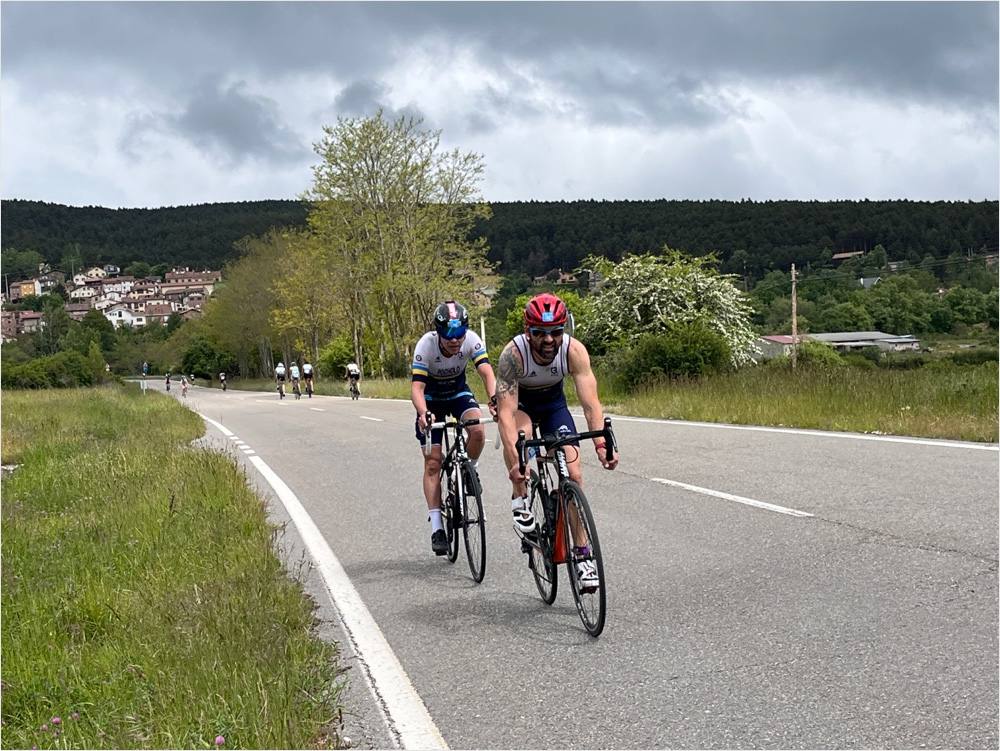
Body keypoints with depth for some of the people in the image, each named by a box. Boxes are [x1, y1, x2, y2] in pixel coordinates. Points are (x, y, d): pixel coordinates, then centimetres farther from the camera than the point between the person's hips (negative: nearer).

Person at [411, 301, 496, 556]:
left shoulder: (472, 340, -26)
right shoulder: (426, 345, -30)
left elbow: (487, 373, -36)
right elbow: (417, 387, -36)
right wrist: (423, 414, -55)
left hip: (459, 393, 1)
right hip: (432, 399, -1)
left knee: (478, 432, -30)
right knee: (433, 462, -9)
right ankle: (436, 528, -5)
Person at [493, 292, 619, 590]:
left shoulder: (574, 350, -31)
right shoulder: (513, 353, -36)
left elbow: (590, 402, -35)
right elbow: (506, 412, -41)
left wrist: (600, 445, -49)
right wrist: (514, 459, -53)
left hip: (553, 401, 2)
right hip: (518, 401, -2)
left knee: (573, 473, -10)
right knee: (521, 432, -37)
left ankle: (582, 555, -1)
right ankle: (520, 498, -12)